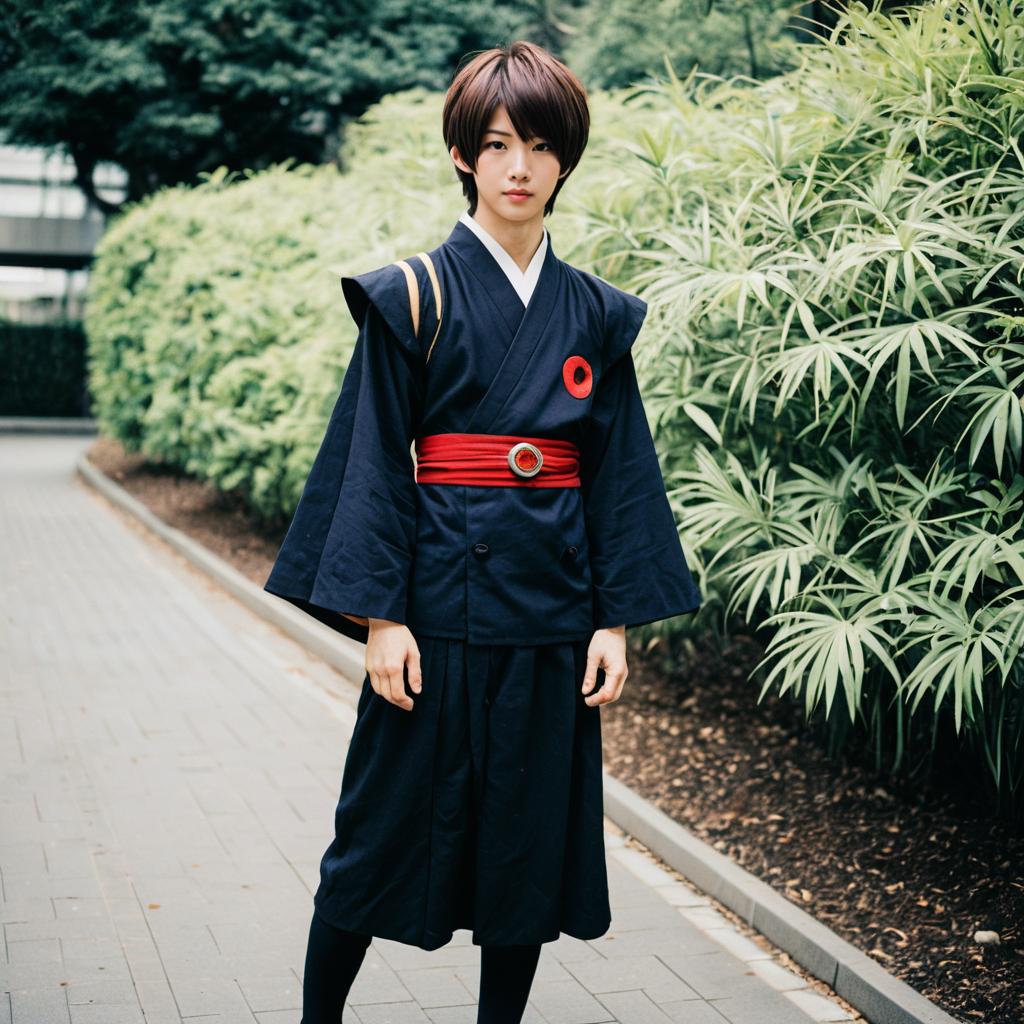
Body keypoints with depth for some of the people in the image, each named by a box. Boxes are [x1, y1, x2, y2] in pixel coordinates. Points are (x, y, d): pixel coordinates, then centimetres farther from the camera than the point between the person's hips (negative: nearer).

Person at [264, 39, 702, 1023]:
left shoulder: (596, 313, 8)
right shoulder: (413, 295, -2)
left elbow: (619, 472, 8)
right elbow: (375, 461, -6)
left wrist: (616, 619, 1)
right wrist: (380, 614, -12)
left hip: (551, 608, 3)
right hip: (442, 597, -3)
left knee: (533, 829, 10)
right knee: (390, 820, 5)